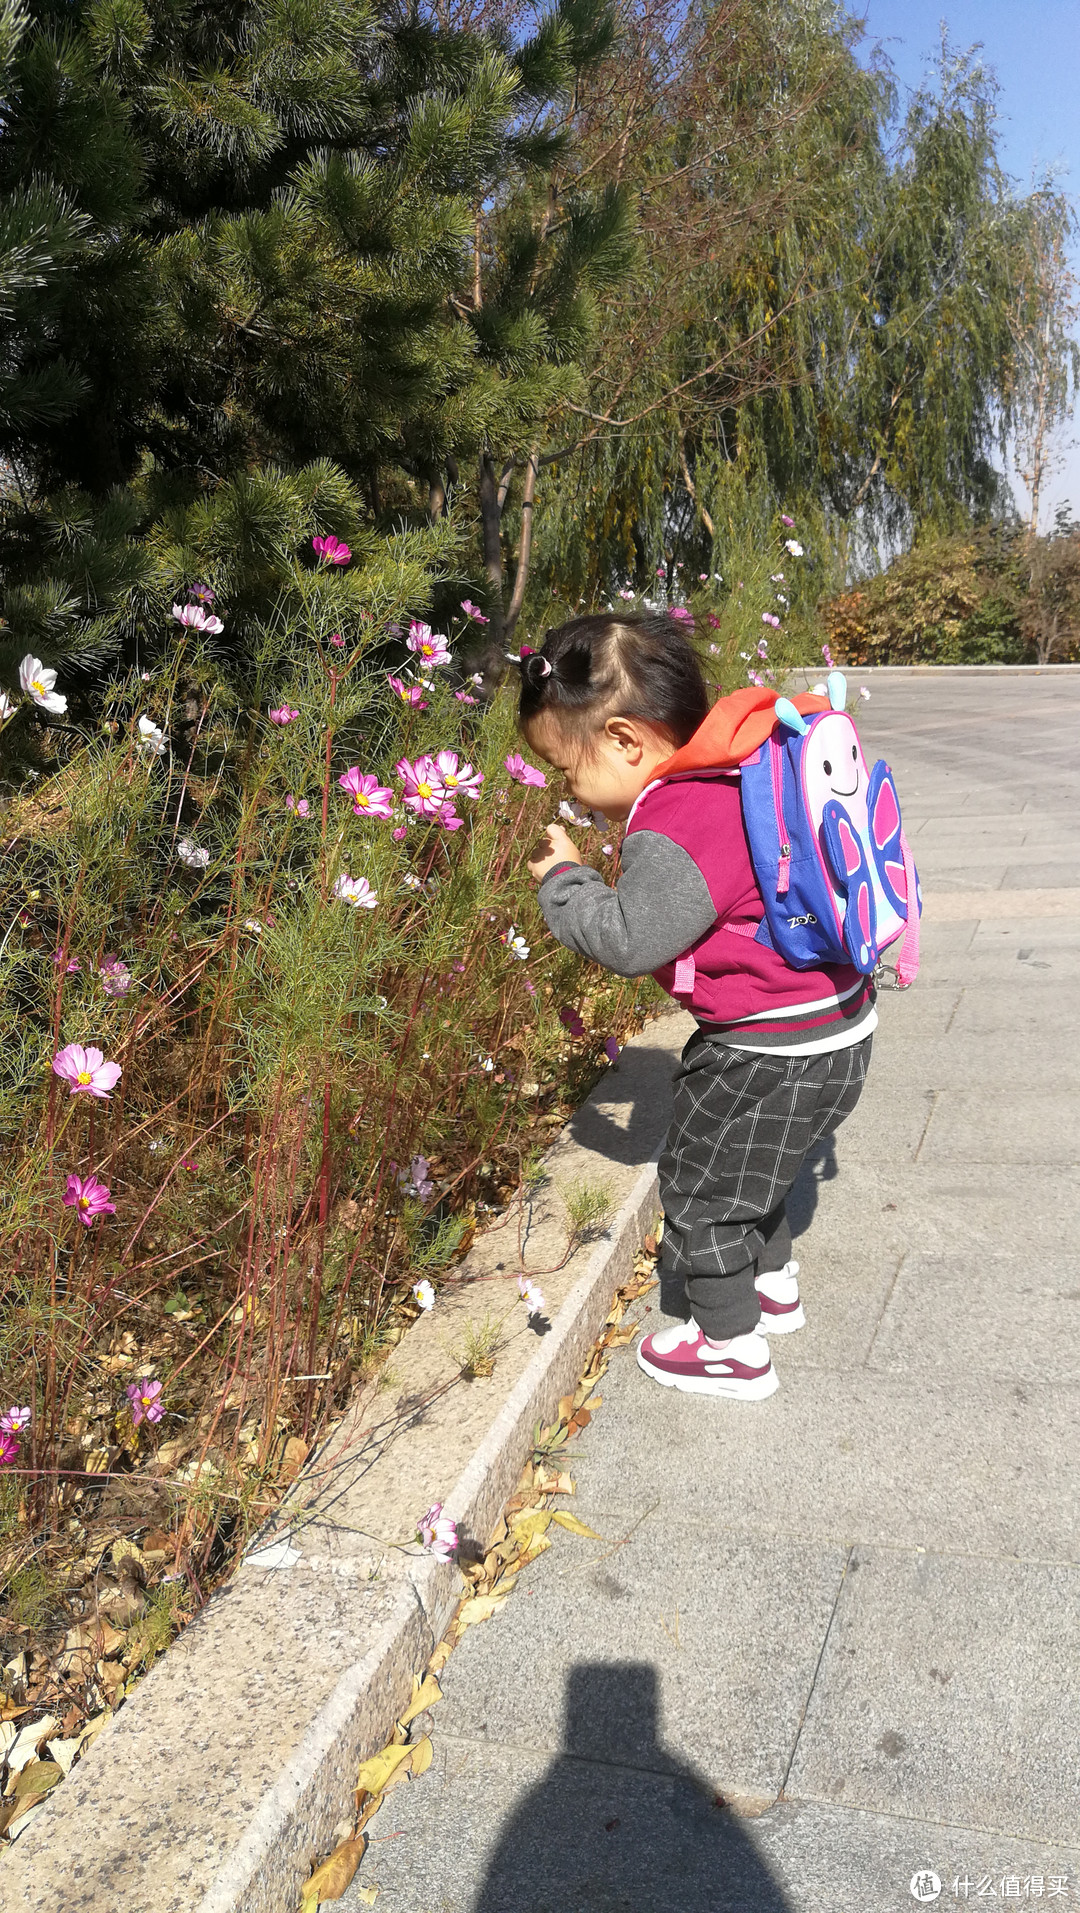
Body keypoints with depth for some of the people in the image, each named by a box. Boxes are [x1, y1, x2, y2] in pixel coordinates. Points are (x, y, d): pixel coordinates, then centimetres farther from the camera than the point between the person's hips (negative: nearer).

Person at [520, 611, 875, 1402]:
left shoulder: (677, 827, -28)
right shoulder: (730, 770, 2)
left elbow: (628, 939, -27)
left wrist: (563, 878, -12)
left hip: (779, 1049, -10)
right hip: (829, 1017, 10)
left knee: (700, 1180, 8)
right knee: (742, 1160, 29)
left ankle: (732, 1345, 23)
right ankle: (771, 1283, 48)